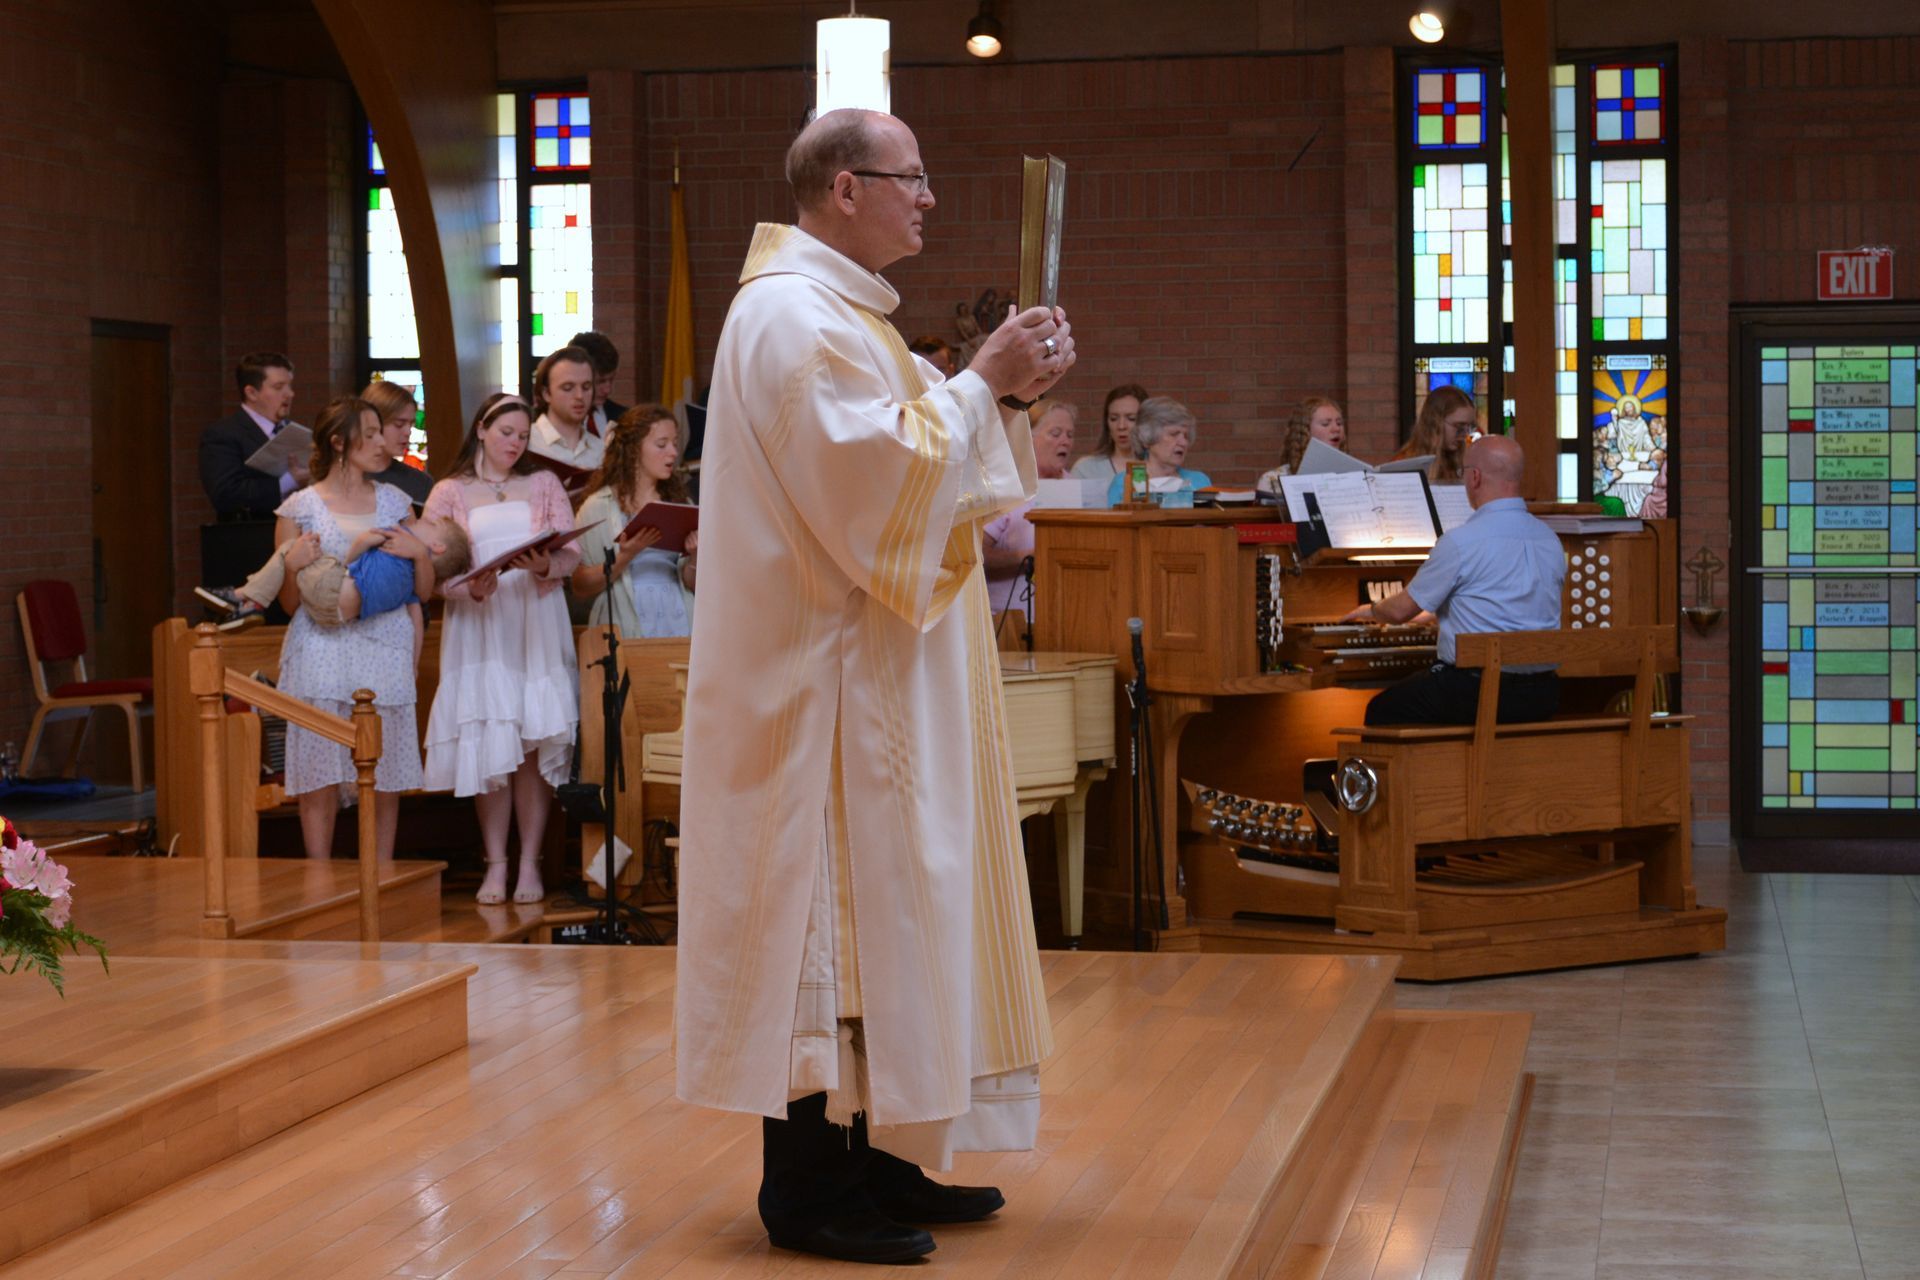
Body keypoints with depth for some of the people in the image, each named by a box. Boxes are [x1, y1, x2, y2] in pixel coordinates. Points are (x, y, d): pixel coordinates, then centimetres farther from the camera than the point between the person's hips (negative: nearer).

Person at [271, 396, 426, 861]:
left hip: (385, 648, 3)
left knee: (385, 779, 1)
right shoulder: (300, 508, 5)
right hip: (322, 647, -2)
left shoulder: (395, 502, 15)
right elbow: (289, 600, 5)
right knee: (321, 780, -4)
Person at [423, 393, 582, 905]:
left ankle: (530, 863, 0)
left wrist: (544, 565, -17)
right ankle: (496, 863, 2)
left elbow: (572, 553, 4)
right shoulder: (448, 494, 9)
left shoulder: (544, 485, 13)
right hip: (478, 628, -1)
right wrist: (472, 589, -17)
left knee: (534, 745, -4)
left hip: (537, 626, 1)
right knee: (489, 746, -5)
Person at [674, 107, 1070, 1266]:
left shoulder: (841, 311, 18)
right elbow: (881, 477, -24)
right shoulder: (795, 313, -15)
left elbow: (928, 469, 21)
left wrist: (1007, 395, 7)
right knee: (832, 908, -7)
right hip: (830, 674, -11)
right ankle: (810, 1190, 0)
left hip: (870, 673, 11)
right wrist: (978, 381, -15)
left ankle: (871, 1159, 19)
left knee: (875, 907, 12)